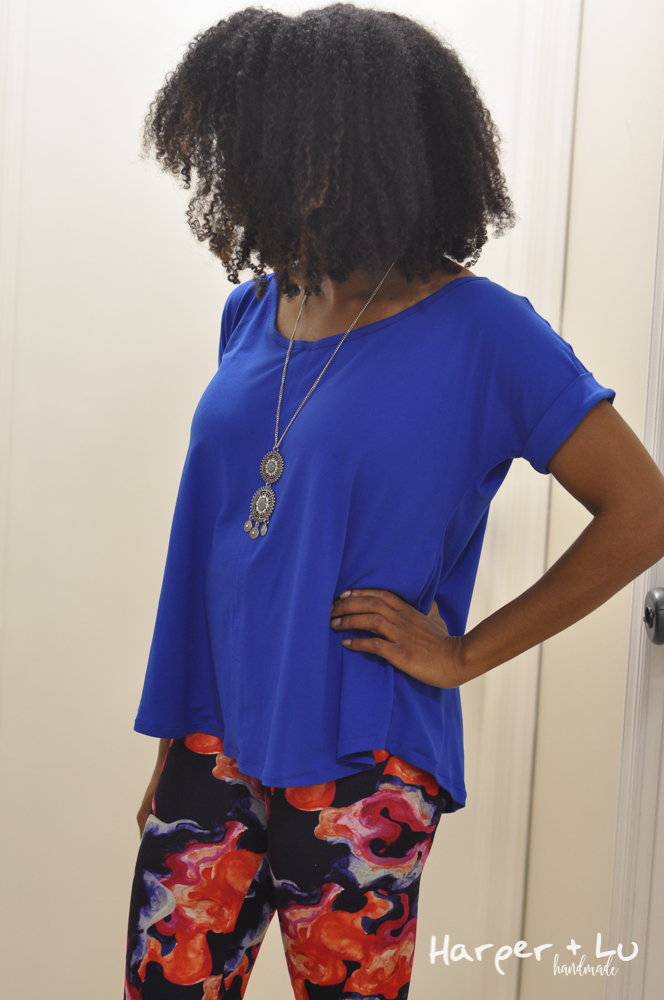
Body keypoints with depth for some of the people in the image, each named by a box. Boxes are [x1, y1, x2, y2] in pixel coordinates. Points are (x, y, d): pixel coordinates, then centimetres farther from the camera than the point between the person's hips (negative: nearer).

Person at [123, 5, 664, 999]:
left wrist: (462, 655, -9)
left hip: (359, 768, -5)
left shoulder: (478, 332, -11)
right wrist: (174, 739, 14)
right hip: (216, 744, 5)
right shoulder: (254, 310, 6)